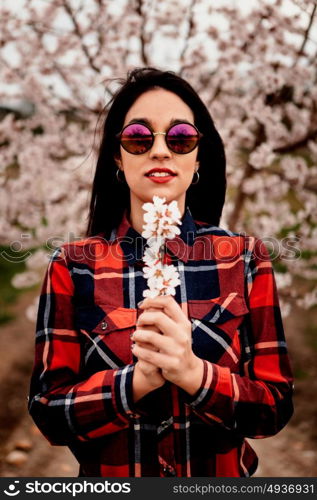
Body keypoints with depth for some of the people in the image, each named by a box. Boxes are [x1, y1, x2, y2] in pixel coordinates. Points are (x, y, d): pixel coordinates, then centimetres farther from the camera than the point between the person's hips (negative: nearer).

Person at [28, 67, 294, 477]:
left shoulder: (246, 258, -10)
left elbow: (276, 407, -12)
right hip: (109, 479, 0)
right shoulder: (72, 266, -11)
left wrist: (193, 372, -30)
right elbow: (48, 411, -13)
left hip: (224, 477, 1)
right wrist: (139, 378, -30)